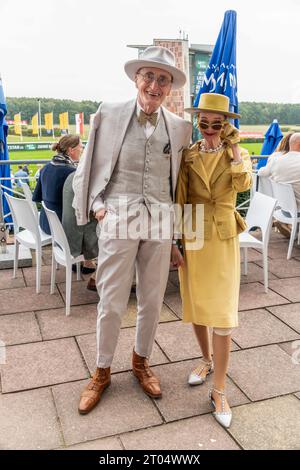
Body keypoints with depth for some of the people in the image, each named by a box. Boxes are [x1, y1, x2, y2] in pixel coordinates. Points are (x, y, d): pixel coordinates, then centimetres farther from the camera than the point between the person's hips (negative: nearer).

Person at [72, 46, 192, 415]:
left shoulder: (179, 127, 5)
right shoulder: (109, 114, -1)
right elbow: (90, 167, 4)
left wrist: (173, 217, 7)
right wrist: (98, 207, -6)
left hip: (160, 220, 3)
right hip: (118, 218, -2)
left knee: (152, 300, 12)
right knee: (111, 302, 4)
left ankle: (141, 361, 36)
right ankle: (102, 371, 26)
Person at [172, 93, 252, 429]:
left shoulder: (237, 154, 1)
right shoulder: (187, 156, 3)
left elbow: (243, 184, -21)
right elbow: (178, 201, 0)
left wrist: (232, 146, -14)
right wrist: (173, 243, -4)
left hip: (222, 239, -2)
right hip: (192, 238, 2)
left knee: (221, 313, -4)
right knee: (195, 306, 13)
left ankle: (219, 390, 8)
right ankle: (206, 359, 38)